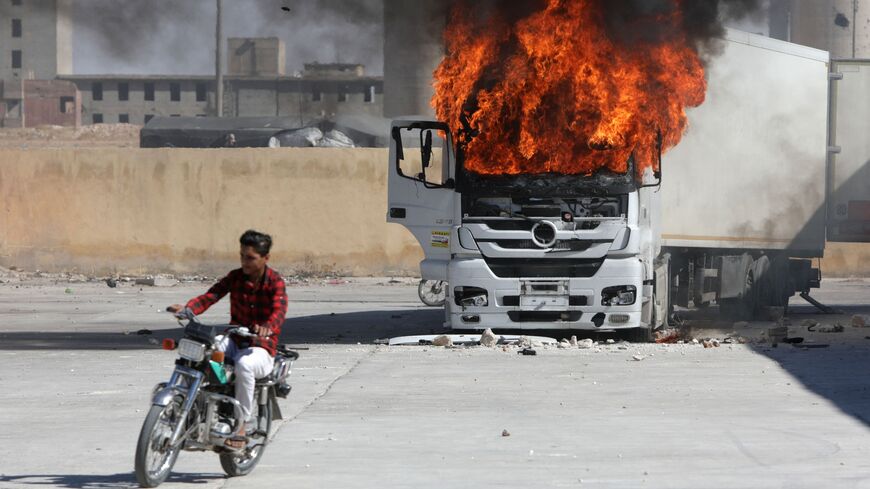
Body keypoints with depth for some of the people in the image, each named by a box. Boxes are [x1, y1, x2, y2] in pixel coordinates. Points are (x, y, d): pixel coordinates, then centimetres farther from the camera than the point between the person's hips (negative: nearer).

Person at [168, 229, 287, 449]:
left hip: (261, 347, -5)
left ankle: (242, 425, -26)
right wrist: (188, 308, -29)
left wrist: (267, 327, -48)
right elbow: (210, 295, -7)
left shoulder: (275, 282, -6)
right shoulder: (235, 277, 6)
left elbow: (279, 311, -24)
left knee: (244, 365, -38)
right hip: (234, 340, 5)